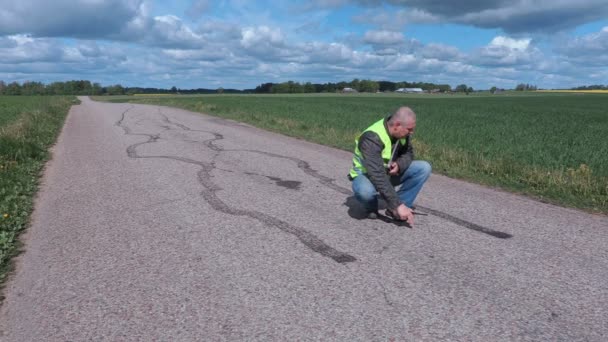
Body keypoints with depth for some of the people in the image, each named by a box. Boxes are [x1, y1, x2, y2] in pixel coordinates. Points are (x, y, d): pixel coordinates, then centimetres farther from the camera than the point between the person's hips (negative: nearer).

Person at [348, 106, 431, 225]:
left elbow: (408, 153, 4)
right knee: (365, 191, -42)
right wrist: (398, 204, -41)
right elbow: (378, 177, -40)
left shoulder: (402, 132, -12)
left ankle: (394, 209, -8)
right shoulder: (372, 138, -34)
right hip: (366, 174, -6)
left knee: (424, 168, -14)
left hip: (390, 172, 7)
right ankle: (371, 207, -3)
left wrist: (399, 164, -22)